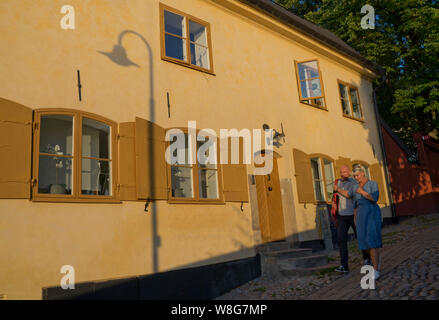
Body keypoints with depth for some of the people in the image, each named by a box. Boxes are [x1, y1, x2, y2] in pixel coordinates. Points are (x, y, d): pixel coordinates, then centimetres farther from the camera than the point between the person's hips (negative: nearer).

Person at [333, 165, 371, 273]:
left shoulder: (354, 183, -12)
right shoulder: (339, 182, 9)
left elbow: (348, 195, -29)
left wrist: (337, 189, -15)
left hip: (353, 214, -4)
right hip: (341, 215, 4)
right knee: (341, 239, -9)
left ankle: (367, 258, 35)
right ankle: (344, 265, -10)